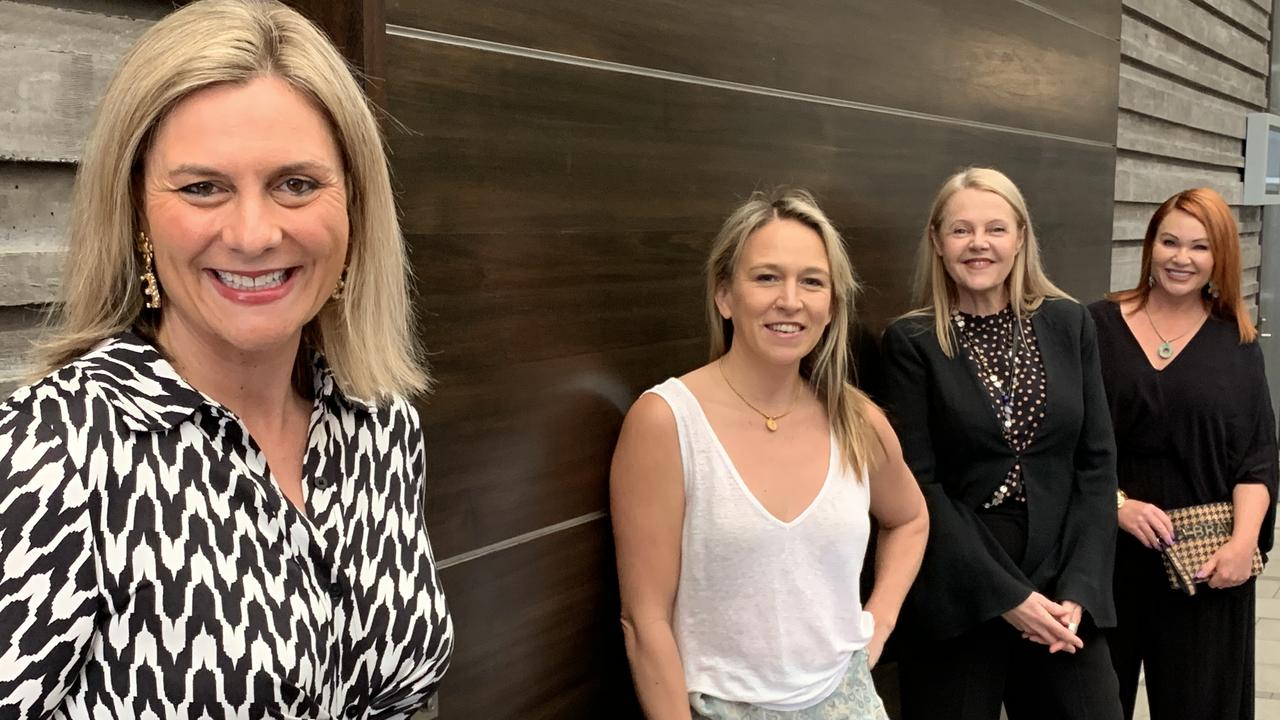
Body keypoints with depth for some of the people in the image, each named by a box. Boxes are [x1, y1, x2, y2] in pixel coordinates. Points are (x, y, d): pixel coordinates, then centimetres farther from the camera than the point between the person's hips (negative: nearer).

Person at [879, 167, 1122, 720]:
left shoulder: (1069, 324, 5)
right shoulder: (912, 342, -4)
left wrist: (1079, 588, -6)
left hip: (1064, 595, 3)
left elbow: (1096, 463, 4)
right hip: (955, 604, -2)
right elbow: (919, 486, -9)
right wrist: (1005, 595, -13)